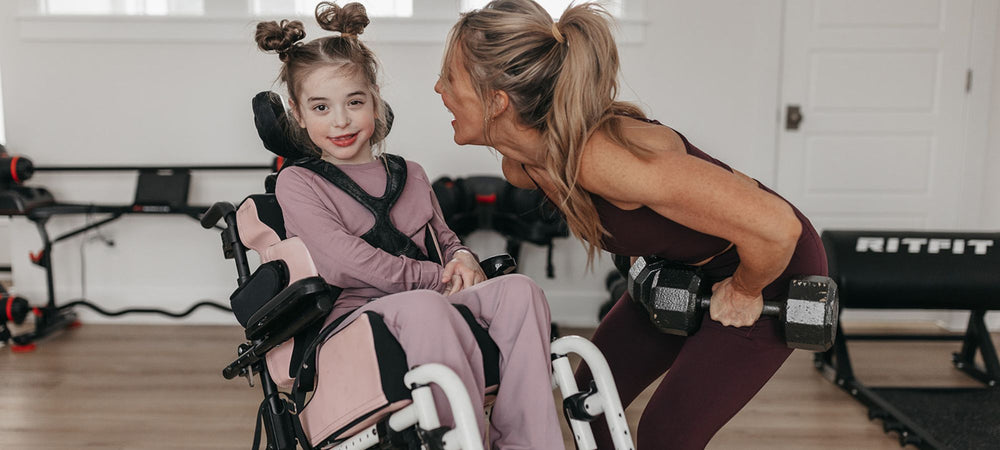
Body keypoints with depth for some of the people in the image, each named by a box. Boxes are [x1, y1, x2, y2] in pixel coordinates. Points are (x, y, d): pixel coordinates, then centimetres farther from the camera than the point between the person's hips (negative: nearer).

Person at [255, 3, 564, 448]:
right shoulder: (296, 182, 5)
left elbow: (444, 238, 27)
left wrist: (462, 258, 1)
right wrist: (438, 278, -7)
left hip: (428, 305, 5)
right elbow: (348, 261, -7)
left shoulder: (410, 175, 21)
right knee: (423, 305, -38)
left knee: (518, 289, -21)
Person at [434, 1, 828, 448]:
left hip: (771, 269, -7)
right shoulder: (520, 167, -12)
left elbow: (777, 227, -37)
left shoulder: (602, 157, -40)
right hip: (678, 269, 7)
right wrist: (642, 258, 8)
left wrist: (743, 292, -20)